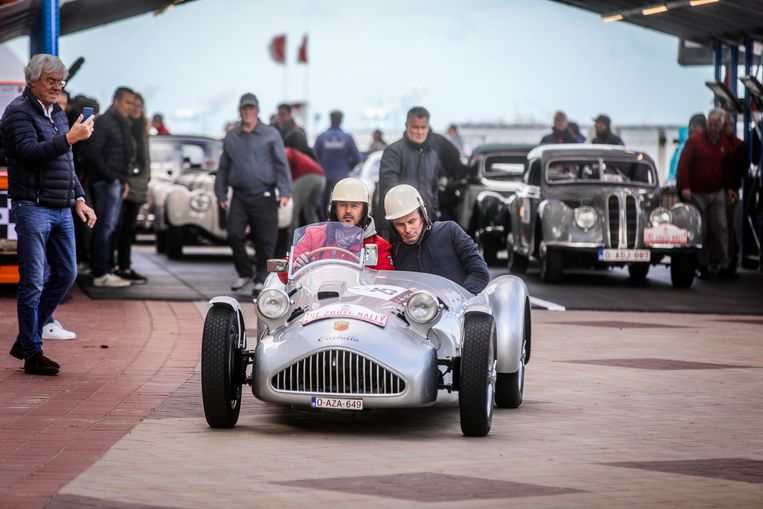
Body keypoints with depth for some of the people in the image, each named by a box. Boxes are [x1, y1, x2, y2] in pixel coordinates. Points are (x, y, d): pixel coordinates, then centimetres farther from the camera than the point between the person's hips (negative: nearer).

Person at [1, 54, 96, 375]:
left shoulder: (57, 114, 19)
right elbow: (30, 153, -20)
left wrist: (78, 199, 16)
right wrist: (69, 138, -23)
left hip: (61, 210, 8)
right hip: (32, 207, -8)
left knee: (65, 274, 9)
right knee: (33, 282, -5)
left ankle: (26, 341, 19)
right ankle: (32, 353, 1)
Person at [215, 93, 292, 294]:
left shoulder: (271, 135, 4)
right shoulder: (231, 138, 13)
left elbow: (281, 165, 0)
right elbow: (223, 168, 17)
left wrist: (285, 192, -10)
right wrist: (221, 194, 11)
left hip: (264, 196, -2)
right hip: (239, 197, 2)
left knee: (265, 240, -1)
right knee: (234, 234, -6)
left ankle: (262, 278, 11)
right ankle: (245, 273, 11)